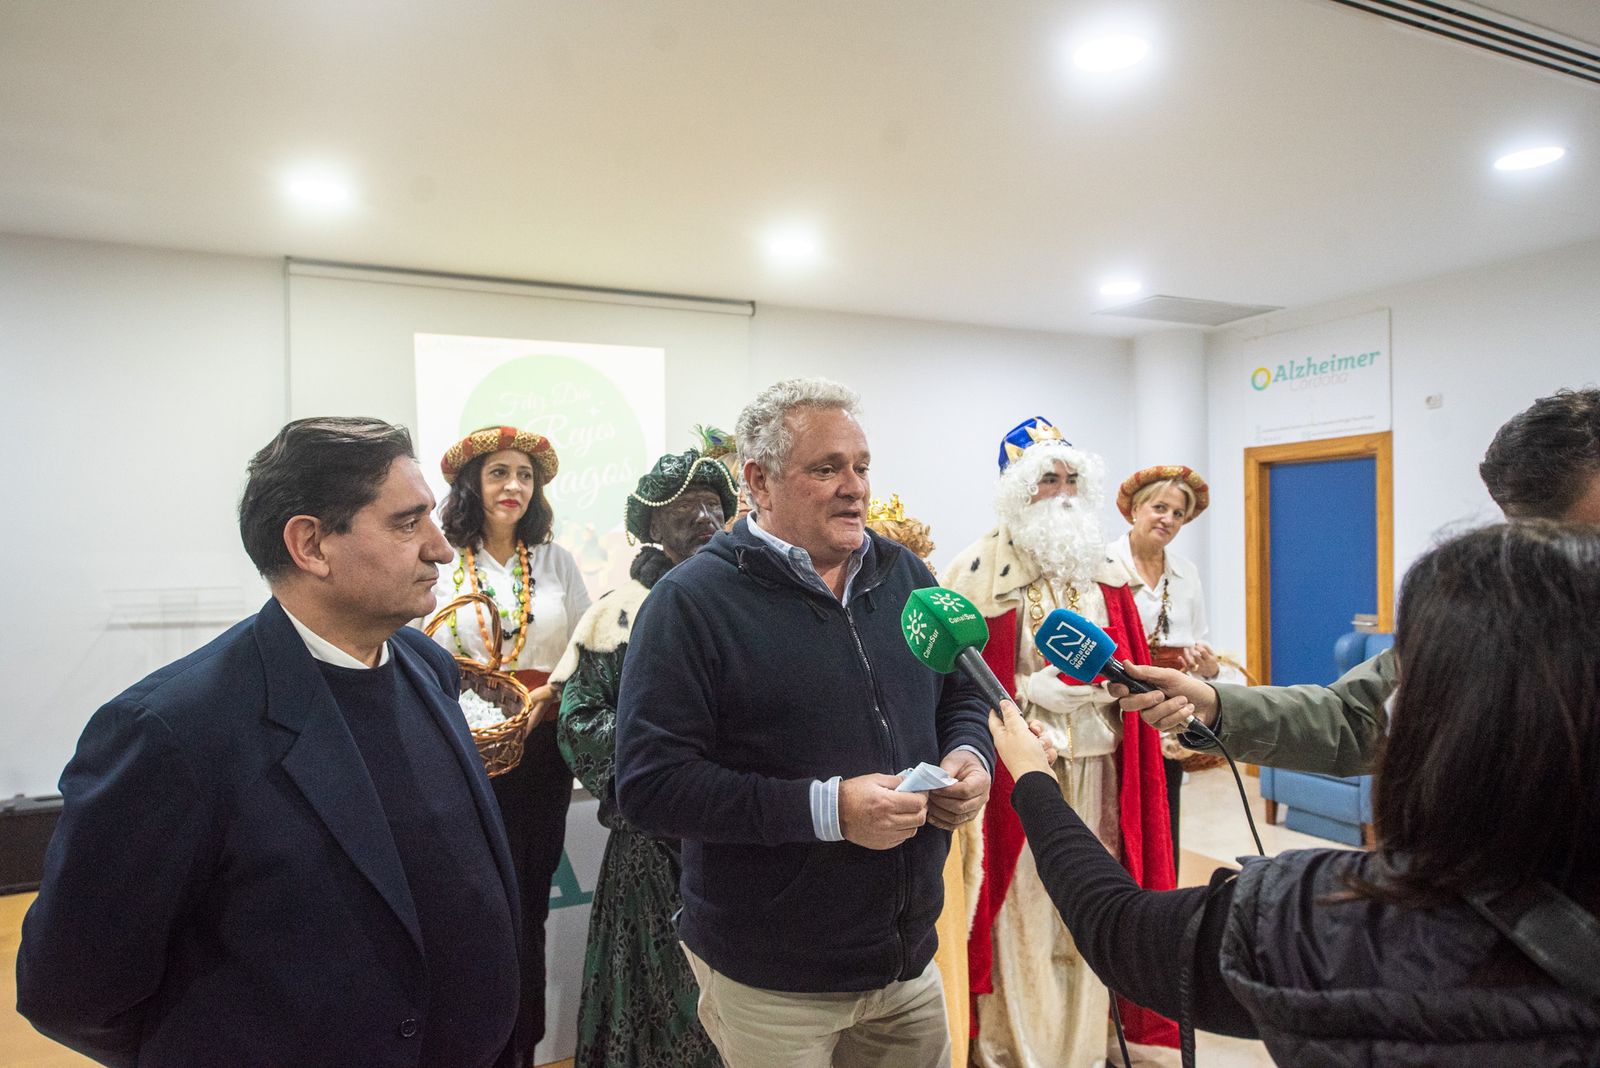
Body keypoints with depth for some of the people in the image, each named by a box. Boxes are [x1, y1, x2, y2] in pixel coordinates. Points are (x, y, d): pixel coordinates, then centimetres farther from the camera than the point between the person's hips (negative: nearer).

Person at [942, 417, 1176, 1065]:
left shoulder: (1104, 572, 12)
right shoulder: (981, 569, -6)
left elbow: (1130, 659, 16)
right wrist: (1030, 687, -13)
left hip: (1097, 760, 5)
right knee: (1022, 903, 1)